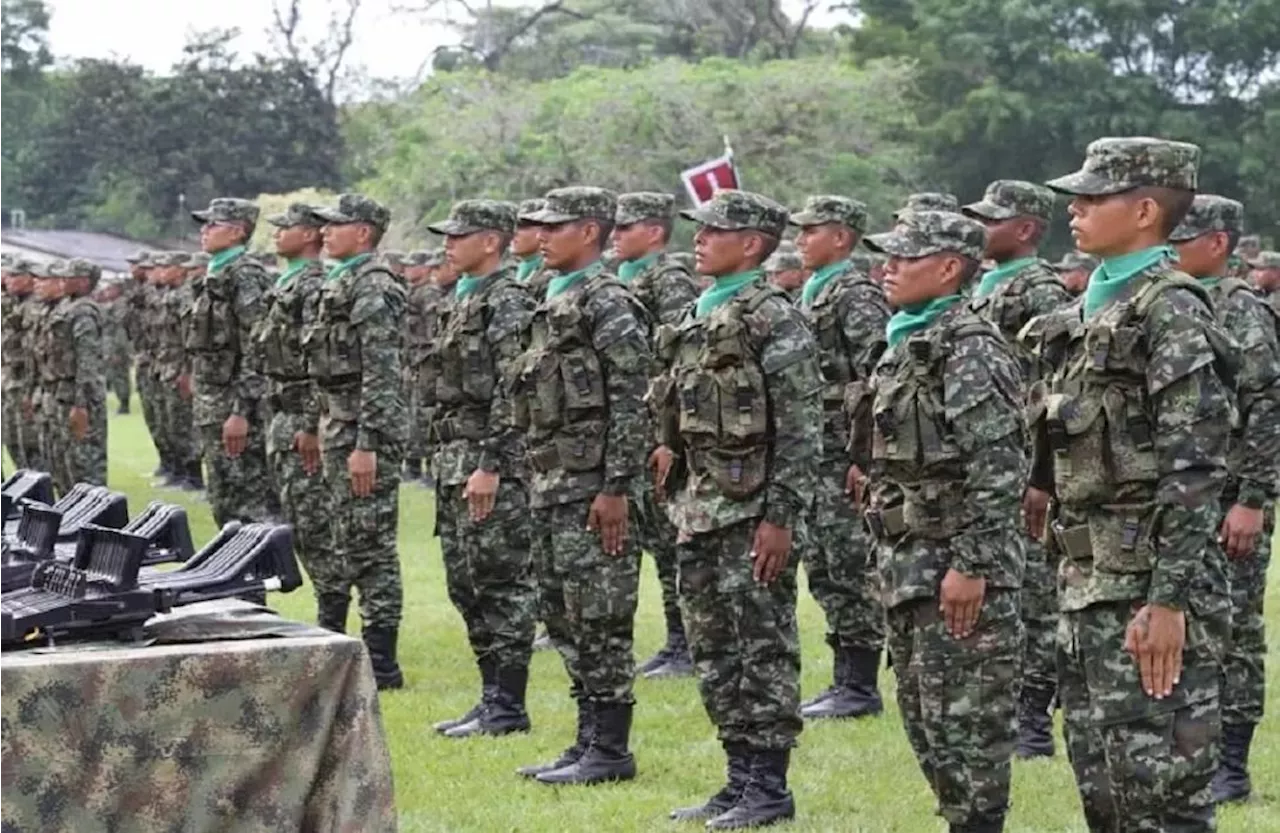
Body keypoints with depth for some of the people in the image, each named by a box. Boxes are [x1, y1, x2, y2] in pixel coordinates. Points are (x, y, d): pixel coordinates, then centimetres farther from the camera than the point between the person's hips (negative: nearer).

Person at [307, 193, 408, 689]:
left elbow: (382, 374, -22)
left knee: (371, 545, -7)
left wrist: (367, 446, -25)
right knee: (346, 541, 15)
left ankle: (381, 664, -4)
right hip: (338, 424, 10)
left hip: (365, 428, -10)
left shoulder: (373, 288, -15)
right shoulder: (342, 284, 16)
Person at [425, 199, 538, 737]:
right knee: (466, 582, 12)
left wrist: (491, 466, -23)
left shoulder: (507, 301, -13)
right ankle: (493, 696, 19)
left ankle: (508, 706, 0)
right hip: (456, 461, 10)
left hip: (493, 464, -10)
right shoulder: (466, 298, 17)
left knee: (502, 583, -4)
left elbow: (511, 390, -20)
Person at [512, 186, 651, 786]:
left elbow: (631, 404, -18)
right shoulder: (555, 302, 17)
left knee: (599, 619, -5)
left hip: (591, 486, -10)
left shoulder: (608, 304, -12)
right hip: (550, 484, 10)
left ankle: (611, 748, 1)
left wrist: (616, 489, -21)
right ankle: (590, 739, 19)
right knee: (562, 617, 12)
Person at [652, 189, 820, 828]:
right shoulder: (697, 318, 15)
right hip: (699, 507, 9)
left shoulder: (775, 320, -11)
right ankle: (739, 779, 19)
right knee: (713, 650, 12)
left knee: (764, 649, -3)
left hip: (751, 508, -9)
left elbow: (801, 429, -15)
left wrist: (782, 516, -18)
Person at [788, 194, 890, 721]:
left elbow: (874, 382, -19)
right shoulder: (811, 296, 17)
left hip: (844, 456, -10)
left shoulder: (857, 297, -12)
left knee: (853, 569, -5)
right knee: (823, 568, 12)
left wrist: (862, 457, -21)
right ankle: (845, 678, 19)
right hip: (814, 456, 10)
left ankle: (861, 687, 1)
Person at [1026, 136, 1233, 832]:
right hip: (1088, 577, 9)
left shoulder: (1170, 312, -13)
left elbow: (1194, 472, -19)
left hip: (1147, 582, -9)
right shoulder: (1094, 308, 14)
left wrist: (1170, 601, -23)